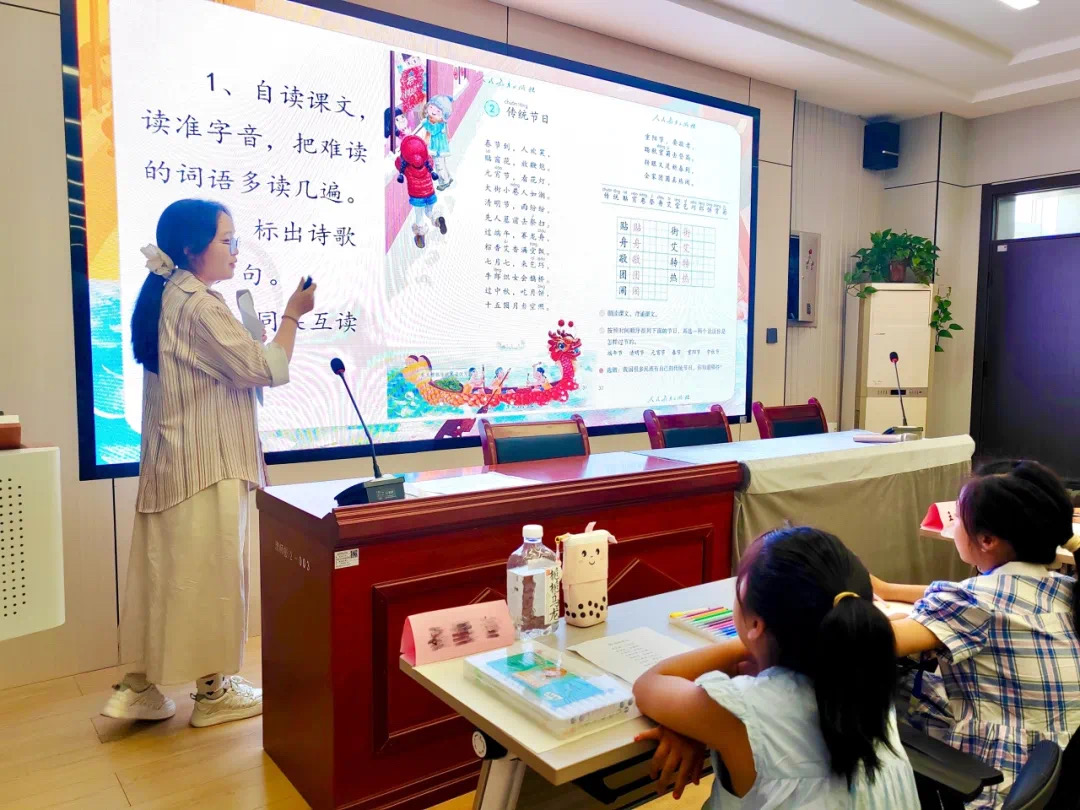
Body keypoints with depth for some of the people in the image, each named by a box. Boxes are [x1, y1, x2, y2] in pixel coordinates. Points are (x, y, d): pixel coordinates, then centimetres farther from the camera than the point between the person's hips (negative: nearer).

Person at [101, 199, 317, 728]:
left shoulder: (167, 298, 13)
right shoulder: (200, 306, -18)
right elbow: (267, 371, -16)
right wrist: (292, 315, -5)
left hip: (169, 463, 9)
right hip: (207, 465, -9)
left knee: (164, 570, 14)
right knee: (211, 573, 2)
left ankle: (138, 687, 22)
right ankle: (213, 691, 16)